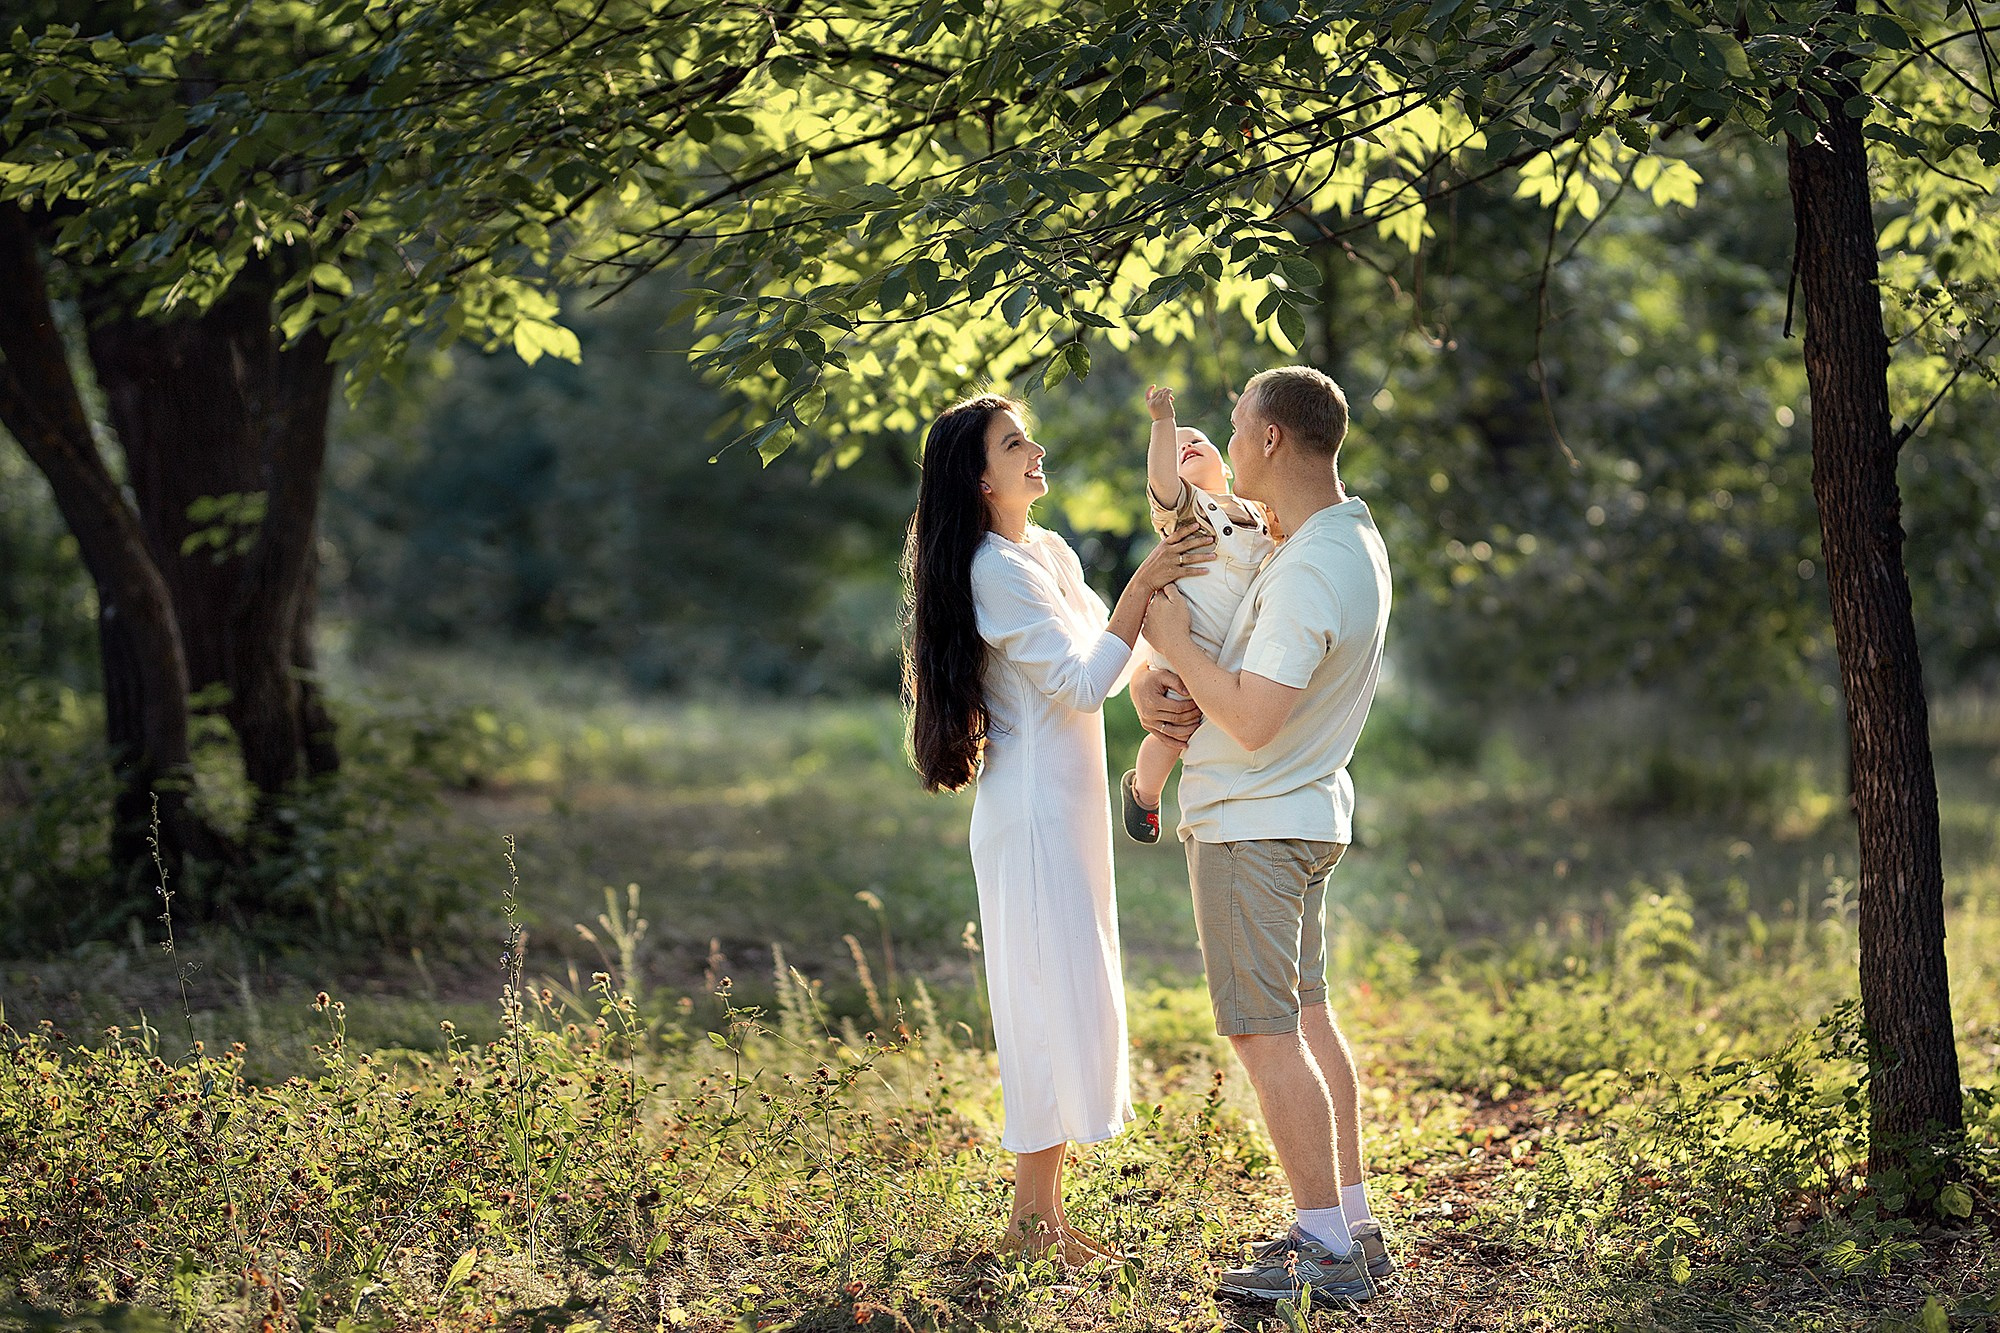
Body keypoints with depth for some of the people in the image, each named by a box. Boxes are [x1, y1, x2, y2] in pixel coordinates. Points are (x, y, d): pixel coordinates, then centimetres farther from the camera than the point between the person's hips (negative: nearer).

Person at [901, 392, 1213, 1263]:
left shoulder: (1052, 554, 14)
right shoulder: (996, 569, -15)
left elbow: (1103, 656, 13)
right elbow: (1083, 683, -19)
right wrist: (1144, 585, -22)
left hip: (1068, 807, 9)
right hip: (1032, 811, -9)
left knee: (1062, 999, 11)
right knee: (1054, 997, -7)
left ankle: (1044, 1208, 18)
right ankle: (1033, 1218, 0)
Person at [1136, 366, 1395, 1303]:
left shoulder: (1309, 574, -25)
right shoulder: (1353, 542, 9)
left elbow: (1253, 720, -30)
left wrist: (1174, 643, -16)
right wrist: (1155, 681, -4)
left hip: (1250, 823, -10)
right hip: (1305, 813, 10)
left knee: (1264, 1032, -6)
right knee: (1306, 1017, 15)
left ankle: (1327, 1250, -4)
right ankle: (1353, 1225, 20)